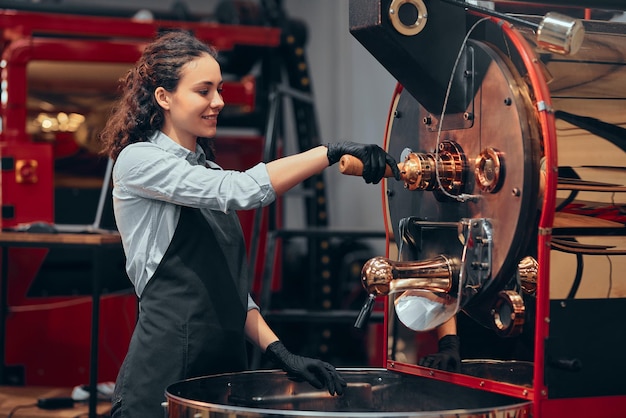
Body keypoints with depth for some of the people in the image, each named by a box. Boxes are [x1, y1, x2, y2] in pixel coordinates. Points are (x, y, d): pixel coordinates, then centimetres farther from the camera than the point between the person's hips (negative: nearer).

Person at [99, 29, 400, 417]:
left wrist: (280, 352, 4)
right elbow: (240, 191, -22)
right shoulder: (139, 161, -7)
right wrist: (331, 152, -24)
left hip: (222, 367, 7)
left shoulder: (207, 172, 16)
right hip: (166, 370, -7)